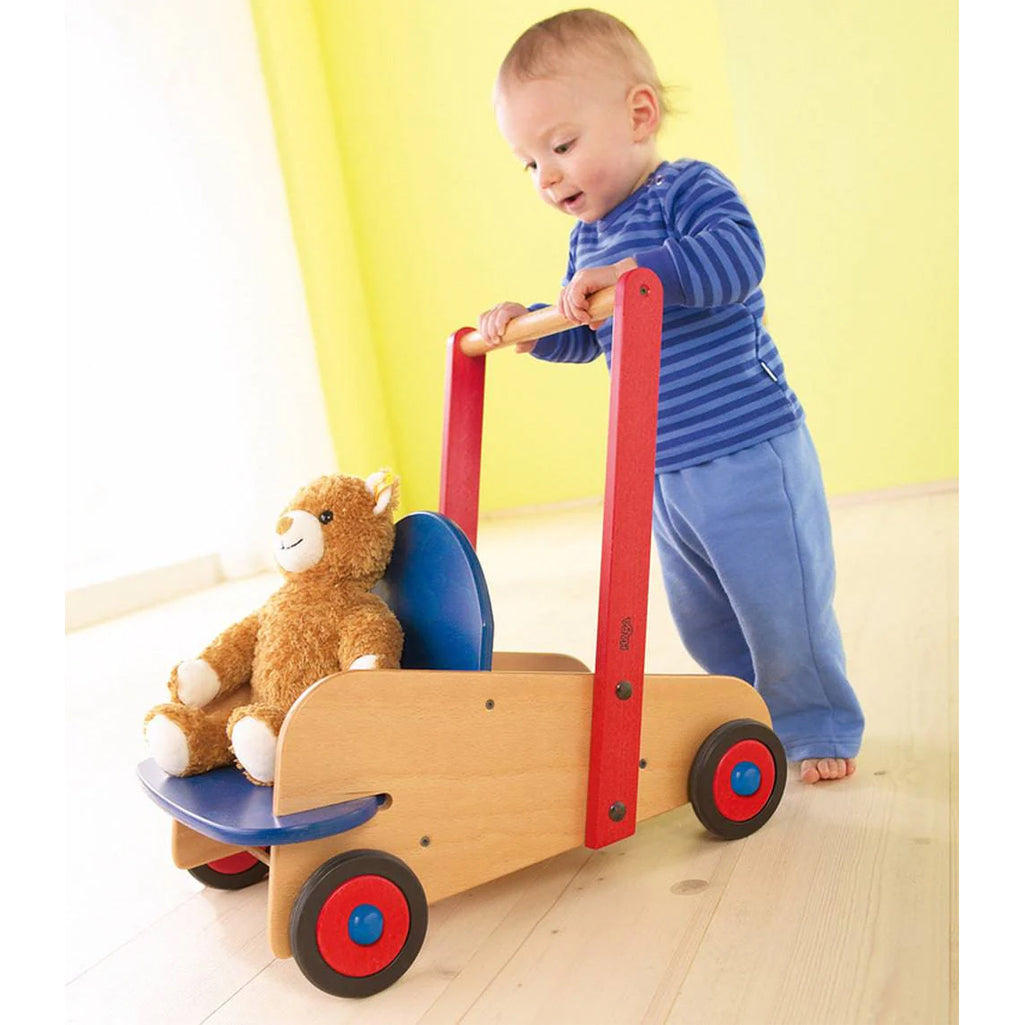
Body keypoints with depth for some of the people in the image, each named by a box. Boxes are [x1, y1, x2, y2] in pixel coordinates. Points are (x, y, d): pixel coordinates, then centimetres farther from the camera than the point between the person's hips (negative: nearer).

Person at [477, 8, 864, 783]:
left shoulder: (689, 188, -10)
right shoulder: (588, 240, 11)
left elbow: (738, 257, -29)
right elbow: (585, 339, 20)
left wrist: (632, 270, -36)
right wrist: (527, 325, 4)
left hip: (750, 457, -7)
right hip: (665, 477, 8)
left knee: (782, 607, 2)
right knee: (702, 619, 16)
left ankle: (821, 726, 25)